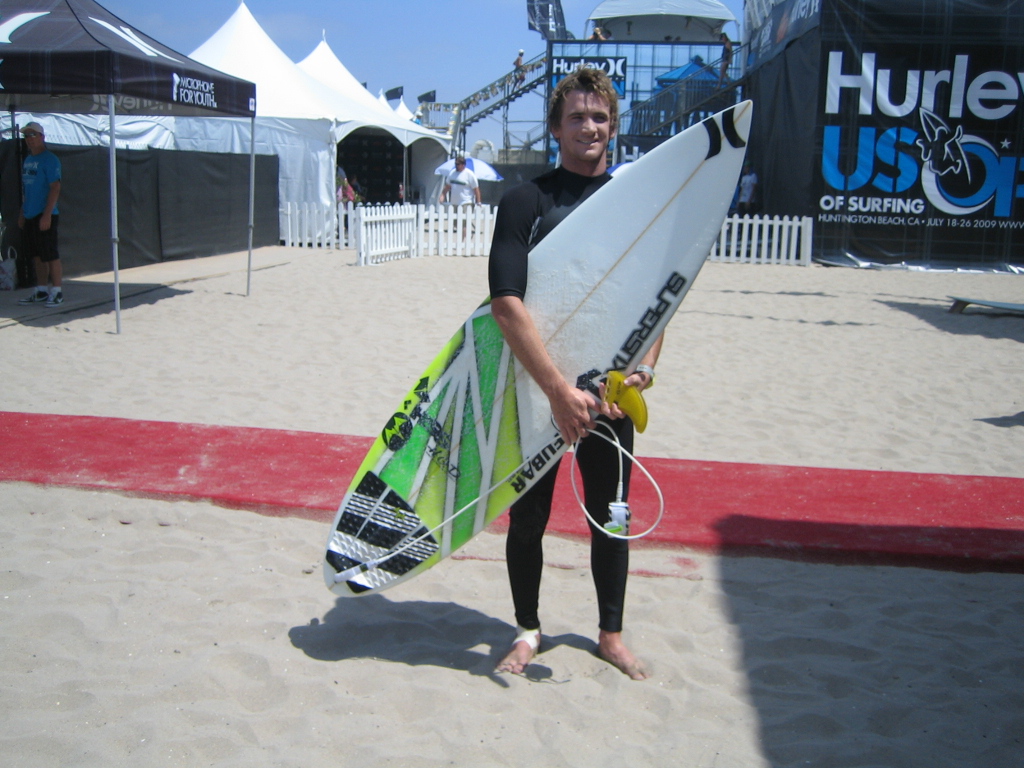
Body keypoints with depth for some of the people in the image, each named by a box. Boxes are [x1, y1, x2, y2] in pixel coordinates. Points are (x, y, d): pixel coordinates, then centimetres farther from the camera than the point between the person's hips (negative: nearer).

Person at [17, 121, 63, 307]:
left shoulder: (49, 159, -10)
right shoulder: (27, 160, 15)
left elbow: (55, 188, -15)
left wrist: (46, 215, -20)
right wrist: (22, 213, 18)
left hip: (45, 215, -8)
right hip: (30, 216, 8)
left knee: (50, 255, -3)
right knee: (36, 256, 11)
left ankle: (57, 291, 5)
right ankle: (41, 291, 19)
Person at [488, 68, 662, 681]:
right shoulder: (526, 201, -5)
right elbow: (506, 304, -16)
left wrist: (645, 367, -10)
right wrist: (559, 389, -22)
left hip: (610, 390, 3)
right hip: (536, 388, -2)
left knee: (610, 515, 12)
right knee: (528, 517, 7)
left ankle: (611, 633, 30)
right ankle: (528, 630, 27)